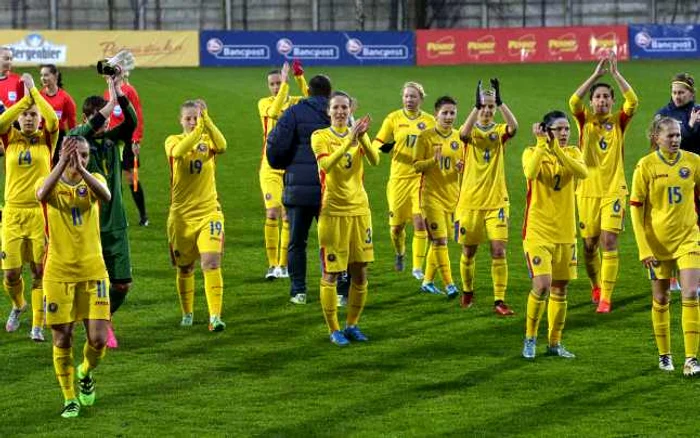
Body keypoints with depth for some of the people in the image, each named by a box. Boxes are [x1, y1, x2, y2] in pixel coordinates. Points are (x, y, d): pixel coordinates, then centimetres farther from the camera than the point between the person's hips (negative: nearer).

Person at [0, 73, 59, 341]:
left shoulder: (46, 140, 2)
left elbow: (53, 120, -19)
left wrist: (34, 91, -13)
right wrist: (25, 98, -14)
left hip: (41, 212, -1)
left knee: (40, 271, 0)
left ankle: (37, 326, 9)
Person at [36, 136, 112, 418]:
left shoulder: (93, 180, 2)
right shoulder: (49, 182, -2)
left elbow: (105, 196, -24)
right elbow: (42, 194, -29)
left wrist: (81, 170, -38)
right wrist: (63, 164, -39)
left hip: (92, 271, 1)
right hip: (58, 273, -1)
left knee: (98, 339, -4)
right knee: (62, 339, 1)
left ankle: (85, 373, 29)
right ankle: (70, 399, 17)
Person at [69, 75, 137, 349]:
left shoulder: (113, 139, 5)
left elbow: (132, 122, -14)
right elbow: (85, 133, -29)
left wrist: (120, 94, -30)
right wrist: (111, 102, -37)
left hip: (115, 223, 4)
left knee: (122, 284, 3)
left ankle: (106, 318, 31)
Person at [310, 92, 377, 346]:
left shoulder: (358, 135, 7)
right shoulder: (320, 137, -4)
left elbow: (375, 161, -12)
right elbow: (327, 164, -23)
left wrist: (362, 137, -27)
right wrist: (350, 139, -28)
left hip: (359, 209, 4)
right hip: (333, 211, -4)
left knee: (360, 272, 6)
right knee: (331, 273, -1)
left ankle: (352, 325, 20)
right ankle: (334, 329, 7)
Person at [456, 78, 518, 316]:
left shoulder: (499, 131, 2)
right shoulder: (472, 131, 0)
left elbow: (513, 126, -22)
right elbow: (464, 133, -26)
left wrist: (499, 101, -32)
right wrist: (477, 104, -35)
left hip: (496, 201, 0)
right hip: (470, 201, 0)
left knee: (499, 250, -10)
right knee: (469, 251, 10)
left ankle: (499, 301, -8)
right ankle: (467, 292, 33)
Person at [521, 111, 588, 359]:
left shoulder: (572, 153, 5)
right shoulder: (533, 152, -4)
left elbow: (583, 173, -18)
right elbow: (530, 172, -28)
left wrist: (556, 150, -24)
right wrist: (542, 144, -24)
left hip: (565, 233, 4)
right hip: (538, 231, -4)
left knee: (560, 290, 10)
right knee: (542, 285, -17)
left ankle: (555, 343, 23)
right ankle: (530, 339, 1)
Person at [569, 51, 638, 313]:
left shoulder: (619, 122, 2)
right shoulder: (585, 121, 2)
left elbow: (633, 102, -16)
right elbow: (573, 101, -17)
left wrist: (615, 73, -18)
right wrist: (596, 74, -20)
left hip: (613, 190, -1)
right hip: (588, 191, 1)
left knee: (609, 242, -11)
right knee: (589, 245, 8)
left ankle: (605, 298, -10)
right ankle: (596, 286, 34)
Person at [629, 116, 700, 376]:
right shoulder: (646, 166, -7)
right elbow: (636, 208, -5)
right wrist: (644, 248, -10)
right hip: (657, 241, -1)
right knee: (661, 299, 9)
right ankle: (664, 355, 25)